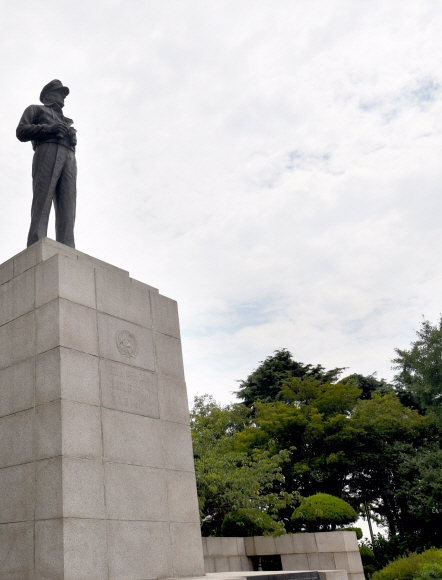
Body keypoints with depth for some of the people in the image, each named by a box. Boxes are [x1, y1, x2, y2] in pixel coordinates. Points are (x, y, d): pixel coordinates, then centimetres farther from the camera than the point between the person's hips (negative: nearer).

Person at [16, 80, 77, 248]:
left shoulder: (66, 121, 42)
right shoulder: (36, 109, 28)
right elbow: (21, 131, 11)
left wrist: (72, 137, 7)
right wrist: (48, 128, -3)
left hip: (69, 158, 4)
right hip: (47, 151, -4)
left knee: (67, 210, -16)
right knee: (42, 205, -23)